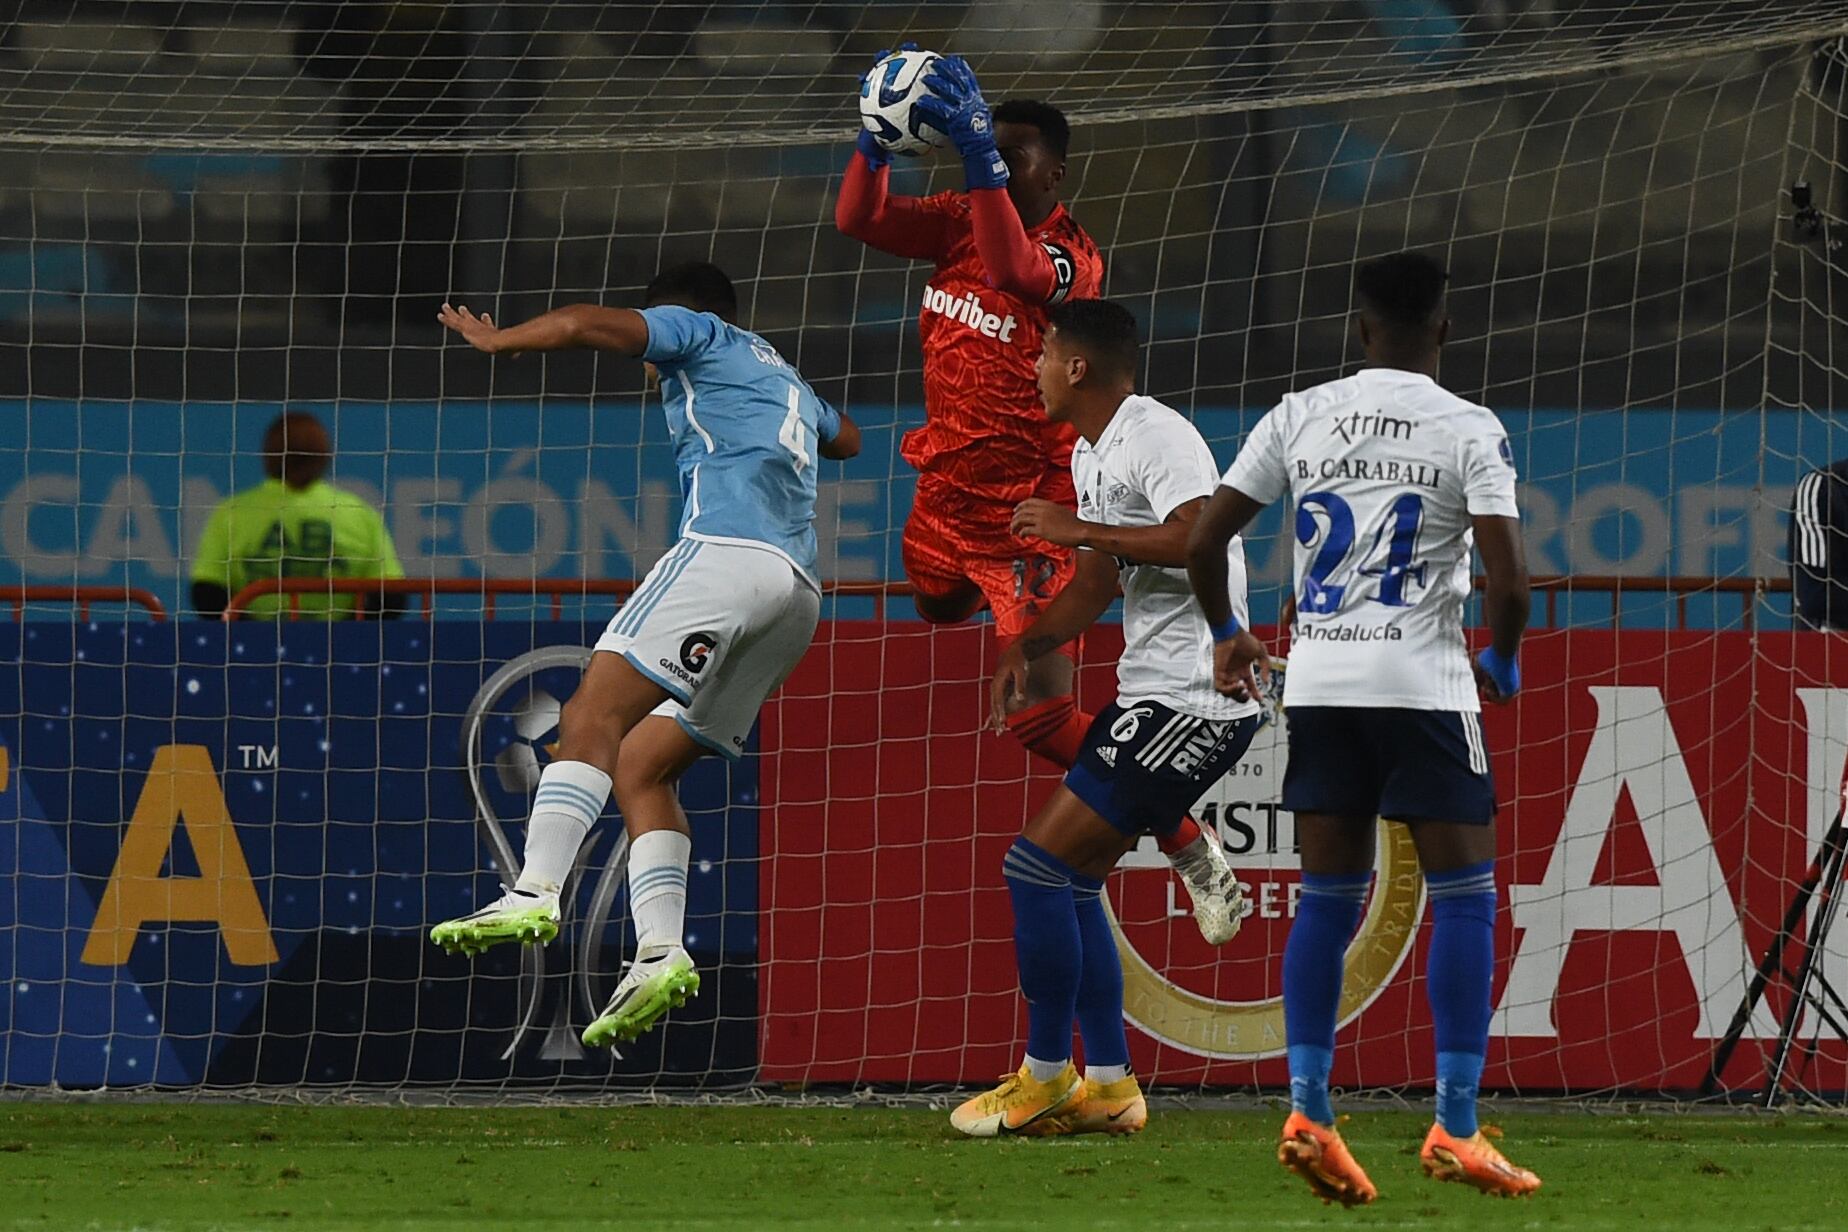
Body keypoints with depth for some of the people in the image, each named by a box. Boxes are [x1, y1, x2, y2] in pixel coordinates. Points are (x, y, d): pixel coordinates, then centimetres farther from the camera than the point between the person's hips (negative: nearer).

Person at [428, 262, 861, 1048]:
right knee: (640, 766, 6)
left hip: (729, 550, -9)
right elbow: (846, 438, 57)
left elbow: (590, 325, -3)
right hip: (799, 595, 9)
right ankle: (660, 952, -11)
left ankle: (535, 894, -37)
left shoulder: (699, 334, 14)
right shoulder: (785, 381, 36)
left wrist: (495, 340, 12)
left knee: (592, 719, -18)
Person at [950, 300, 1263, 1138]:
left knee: (1037, 865, -11)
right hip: (1151, 691, 11)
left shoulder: (1158, 437, -15)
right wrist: (1028, 646, 7)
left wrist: (1079, 528, -23)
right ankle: (1110, 1085, 16)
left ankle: (1046, 1075, -1)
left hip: (1193, 703, -11)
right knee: (1071, 878, 13)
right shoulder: (1090, 454, 17)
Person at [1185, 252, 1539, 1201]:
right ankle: (1454, 1130, -2)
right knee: (1464, 894, 3)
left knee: (1327, 899, 11)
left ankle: (1307, 1115, 3)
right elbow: (1507, 578, -13)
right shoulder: (1469, 431, -5)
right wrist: (1501, 663, 7)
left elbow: (1204, 541, 4)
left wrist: (1227, 635, 21)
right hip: (1423, 685, -4)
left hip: (1320, 683, 4)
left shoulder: (1298, 418, 5)